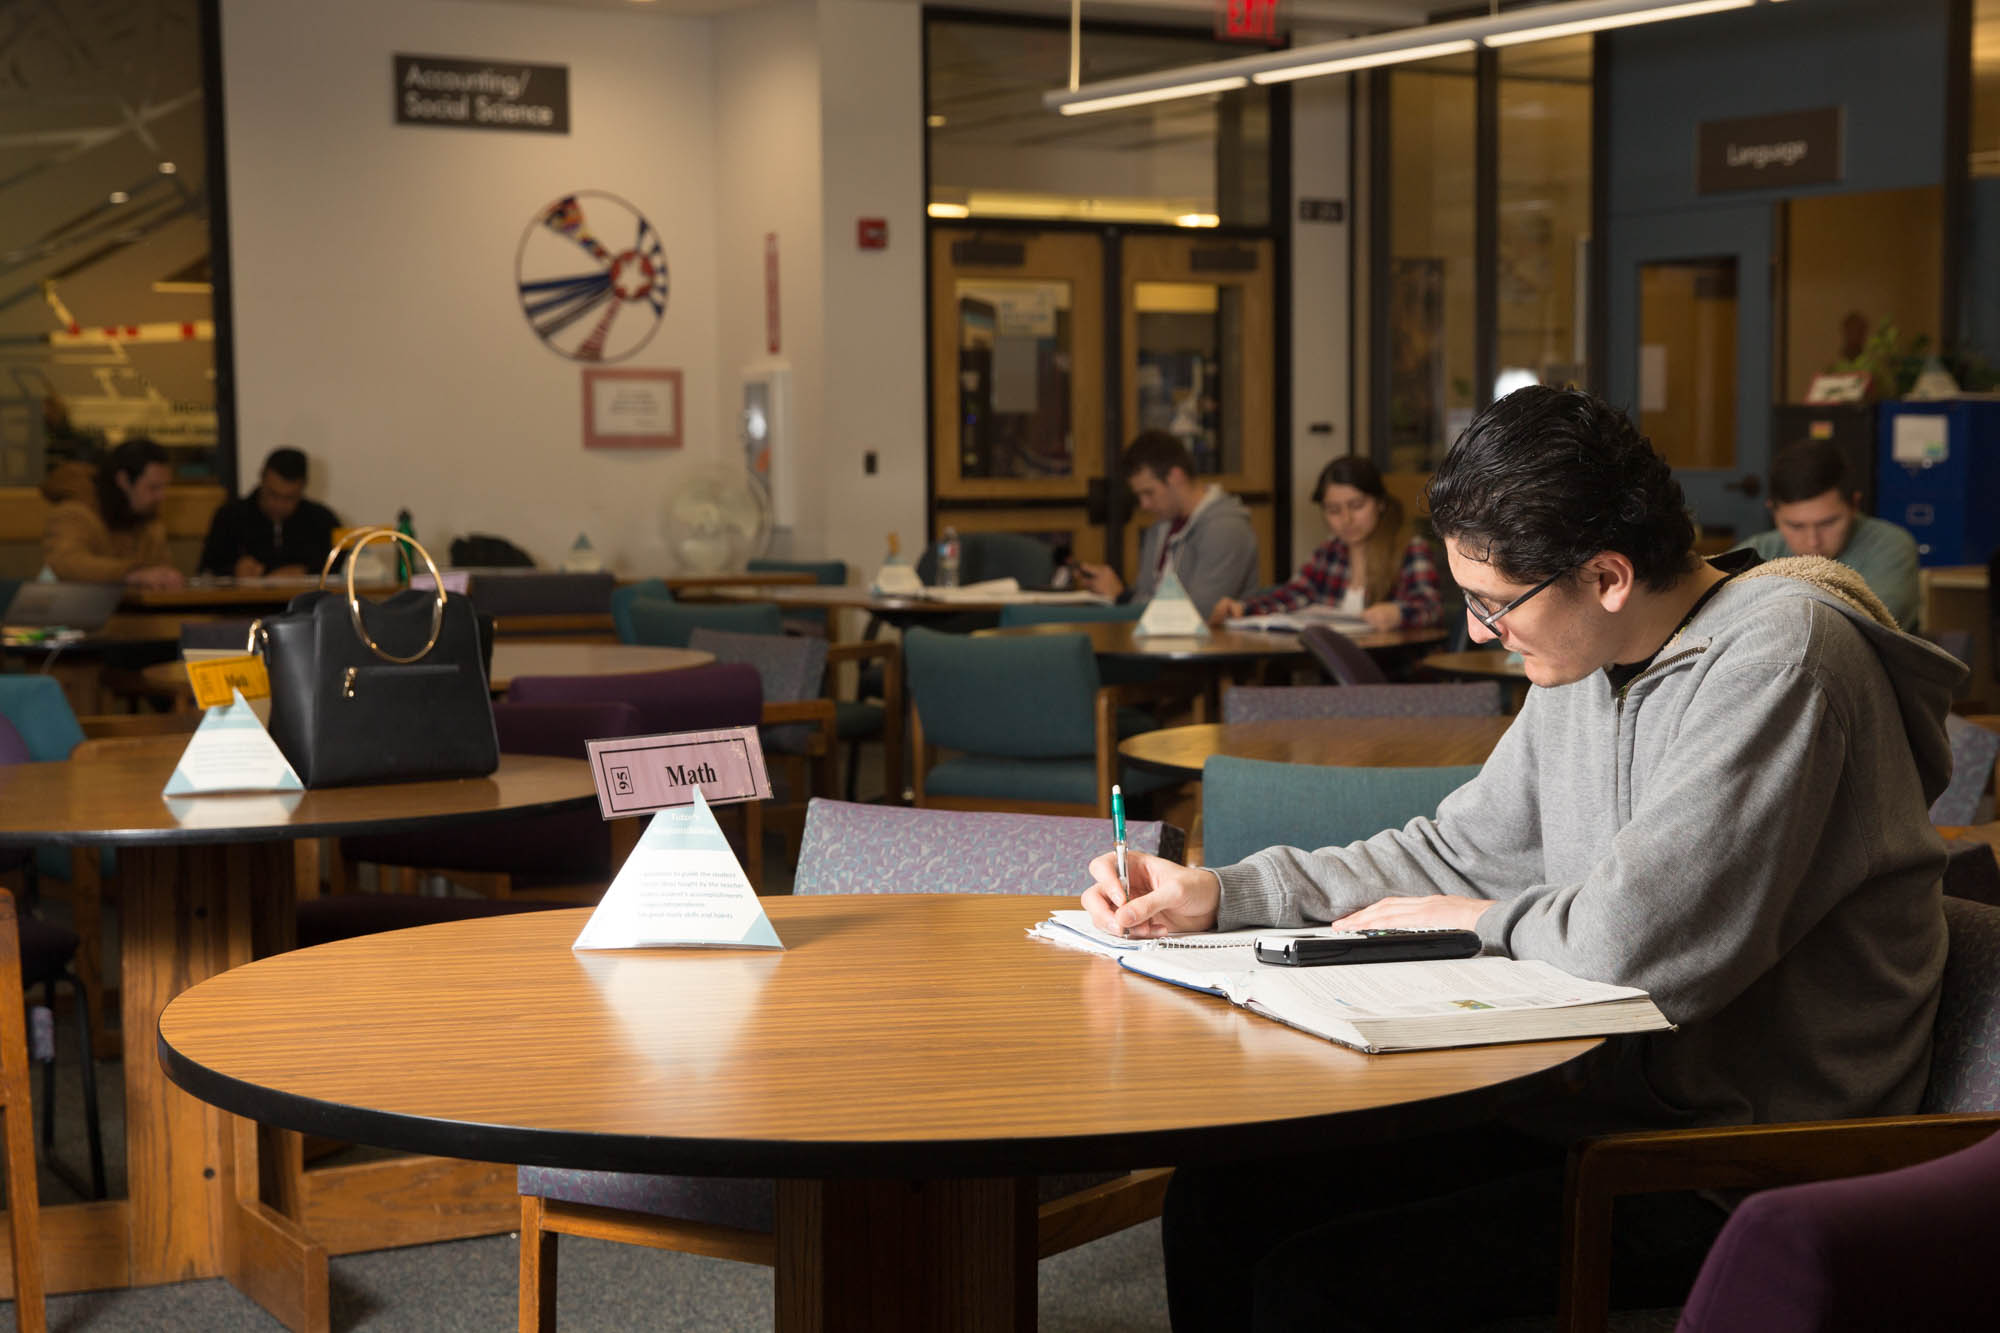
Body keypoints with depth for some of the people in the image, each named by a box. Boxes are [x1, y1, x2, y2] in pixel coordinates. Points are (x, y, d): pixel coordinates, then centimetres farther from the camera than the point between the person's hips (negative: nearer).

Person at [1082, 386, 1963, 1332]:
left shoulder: (1776, 658, -20)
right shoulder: (1590, 660, 9)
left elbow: (1636, 945, -28)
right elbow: (1458, 852, 18)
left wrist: (1486, 923, -6)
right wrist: (1221, 895, 8)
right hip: (1600, 1101, 9)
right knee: (1221, 1196, 2)